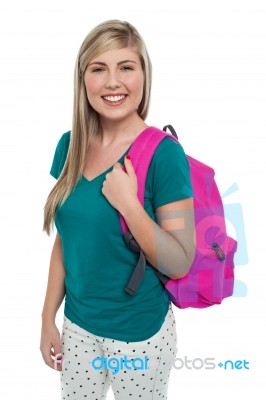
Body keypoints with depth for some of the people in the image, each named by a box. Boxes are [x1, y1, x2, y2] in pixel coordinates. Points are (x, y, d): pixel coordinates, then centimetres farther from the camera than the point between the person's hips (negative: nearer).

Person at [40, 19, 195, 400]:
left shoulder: (163, 153, -18)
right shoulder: (70, 145, -3)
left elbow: (180, 264, -17)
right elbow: (66, 239, 6)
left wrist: (129, 204, -28)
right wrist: (48, 317, 8)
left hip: (140, 331, -4)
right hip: (77, 323, 5)